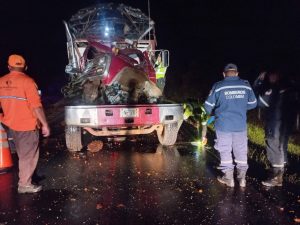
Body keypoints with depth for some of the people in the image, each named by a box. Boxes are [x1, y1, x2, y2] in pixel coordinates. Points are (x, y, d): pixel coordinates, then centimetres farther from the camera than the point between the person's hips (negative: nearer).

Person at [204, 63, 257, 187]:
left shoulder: (218, 86, -10)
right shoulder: (246, 85, -2)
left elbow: (208, 105, -6)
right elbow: (253, 103, 8)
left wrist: (213, 112, 17)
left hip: (223, 125, -2)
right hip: (241, 125, 3)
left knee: (225, 151, 11)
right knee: (241, 151, 15)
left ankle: (228, 178, 18)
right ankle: (242, 178, 22)